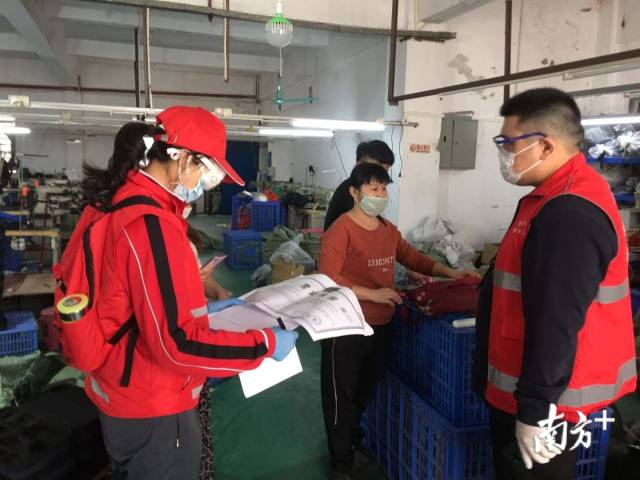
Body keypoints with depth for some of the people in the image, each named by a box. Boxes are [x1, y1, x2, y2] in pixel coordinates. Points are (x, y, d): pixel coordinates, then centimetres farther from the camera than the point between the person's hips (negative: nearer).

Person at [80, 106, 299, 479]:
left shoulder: (123, 202, 4)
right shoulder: (150, 224, -28)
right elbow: (177, 343, -30)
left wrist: (203, 307, 13)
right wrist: (266, 344, -21)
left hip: (126, 391, 10)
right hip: (151, 409, -9)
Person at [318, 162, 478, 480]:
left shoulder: (388, 229, 6)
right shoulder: (341, 230, -17)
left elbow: (413, 258, 17)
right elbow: (327, 279, -22)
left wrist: (450, 273, 8)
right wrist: (372, 294, -25)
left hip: (381, 326, 7)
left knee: (365, 392, 23)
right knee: (341, 397, 10)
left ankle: (352, 445, 46)